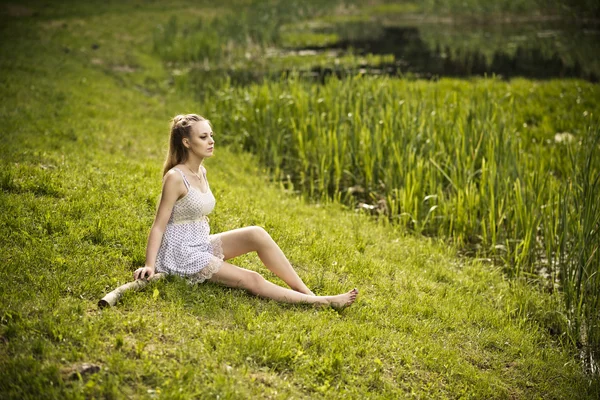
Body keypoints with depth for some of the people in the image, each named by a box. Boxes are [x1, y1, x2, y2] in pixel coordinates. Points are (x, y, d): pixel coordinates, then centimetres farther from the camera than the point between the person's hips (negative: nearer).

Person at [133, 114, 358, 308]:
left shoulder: (201, 172, 8)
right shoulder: (175, 177, -17)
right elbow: (159, 225, -16)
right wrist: (149, 266, -21)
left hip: (202, 245, 7)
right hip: (181, 255, -7)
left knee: (256, 234, -14)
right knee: (251, 280, -15)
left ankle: (306, 291, -13)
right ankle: (318, 302, -13)